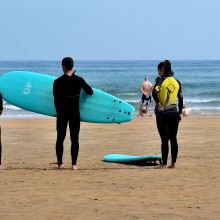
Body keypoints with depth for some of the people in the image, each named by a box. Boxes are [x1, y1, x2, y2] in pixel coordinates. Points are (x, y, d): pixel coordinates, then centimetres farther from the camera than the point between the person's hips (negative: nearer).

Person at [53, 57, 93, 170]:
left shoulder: (57, 82, -7)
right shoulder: (79, 80, -6)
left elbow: (56, 99, -1)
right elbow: (90, 92, 5)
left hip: (62, 113, 0)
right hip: (75, 113, 0)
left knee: (60, 138, 10)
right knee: (74, 139, 4)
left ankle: (60, 164, 10)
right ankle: (74, 164, -1)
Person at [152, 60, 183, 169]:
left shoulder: (160, 80, -6)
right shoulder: (177, 82, 8)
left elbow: (154, 92, -25)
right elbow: (181, 99, 13)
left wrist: (157, 103, -10)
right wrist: (180, 113, 20)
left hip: (162, 114, -4)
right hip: (174, 113, 4)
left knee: (164, 139, -2)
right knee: (173, 139, 10)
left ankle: (164, 164, 0)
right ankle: (173, 163, 11)